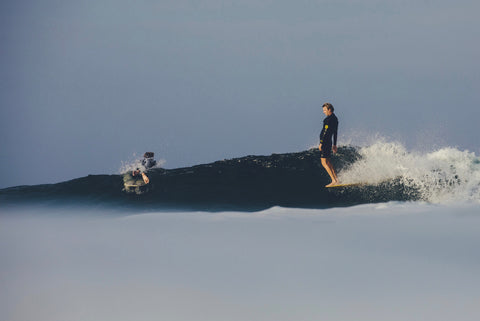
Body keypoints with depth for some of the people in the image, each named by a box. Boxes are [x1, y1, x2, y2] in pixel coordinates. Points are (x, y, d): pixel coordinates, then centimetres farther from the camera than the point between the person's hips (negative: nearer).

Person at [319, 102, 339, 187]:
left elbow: (326, 132, -21)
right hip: (329, 143, 10)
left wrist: (321, 143, -21)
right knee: (328, 162, 16)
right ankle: (336, 179, 12)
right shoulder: (335, 119, 15)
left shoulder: (329, 119, -16)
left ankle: (334, 181, -13)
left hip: (325, 141, -10)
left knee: (324, 162, -8)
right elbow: (335, 133, 20)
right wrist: (334, 144, 25)